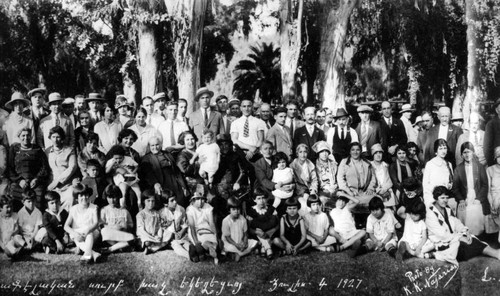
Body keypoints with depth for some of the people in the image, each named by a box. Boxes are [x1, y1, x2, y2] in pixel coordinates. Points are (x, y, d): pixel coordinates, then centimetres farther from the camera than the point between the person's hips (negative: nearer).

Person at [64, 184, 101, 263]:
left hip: (91, 233, -1)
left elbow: (96, 223, -13)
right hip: (78, 235, 1)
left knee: (90, 233, -36)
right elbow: (66, 226, -5)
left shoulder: (93, 208, 1)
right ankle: (94, 253, -52)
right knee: (77, 240, -34)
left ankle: (87, 254, -58)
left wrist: (87, 231, -34)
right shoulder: (73, 209, 3)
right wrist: (74, 233, -25)